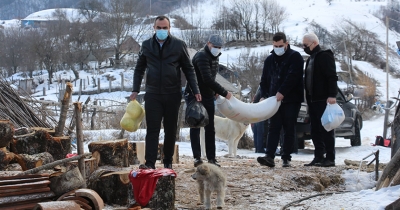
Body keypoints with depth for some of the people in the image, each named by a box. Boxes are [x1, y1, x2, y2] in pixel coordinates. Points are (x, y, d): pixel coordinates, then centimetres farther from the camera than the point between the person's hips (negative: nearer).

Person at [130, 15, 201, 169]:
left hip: (173, 95, 0)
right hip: (152, 95, 0)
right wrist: (136, 90, 4)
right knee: (152, 129, -6)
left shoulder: (179, 45, 1)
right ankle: (150, 163, -10)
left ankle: (168, 162, 19)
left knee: (171, 130, 8)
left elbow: (188, 69, 5)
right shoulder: (146, 45, 6)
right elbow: (139, 69, 14)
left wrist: (195, 90, -1)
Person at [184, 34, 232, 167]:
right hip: (194, 95, -8)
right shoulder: (202, 56, -18)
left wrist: (215, 91, 1)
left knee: (210, 128, 5)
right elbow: (207, 79, -26)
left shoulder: (214, 57, 11)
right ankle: (197, 157, -5)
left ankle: (211, 158, 7)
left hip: (208, 96, 8)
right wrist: (224, 93, -22)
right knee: (195, 126, -5)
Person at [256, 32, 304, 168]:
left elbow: (293, 77, -15)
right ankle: (269, 156, -11)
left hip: (291, 100, -4)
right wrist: (264, 95, 5)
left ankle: (286, 158, 4)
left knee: (289, 129, 1)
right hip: (275, 99, 4)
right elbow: (264, 80, 18)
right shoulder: (269, 60, 14)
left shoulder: (295, 57, -3)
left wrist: (282, 92, -22)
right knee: (273, 128, -3)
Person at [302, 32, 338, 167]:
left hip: (323, 100, -9)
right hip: (312, 100, 9)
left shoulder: (325, 56, -8)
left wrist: (332, 95, -25)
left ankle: (330, 158, -6)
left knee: (326, 129, -8)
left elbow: (332, 77, -16)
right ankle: (318, 157, 11)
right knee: (315, 130, 8)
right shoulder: (311, 59, 21)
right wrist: (308, 99, 18)